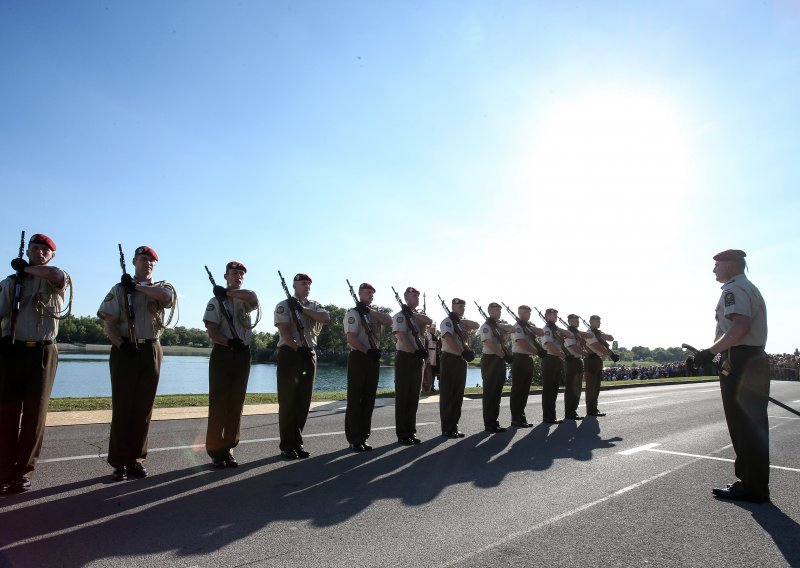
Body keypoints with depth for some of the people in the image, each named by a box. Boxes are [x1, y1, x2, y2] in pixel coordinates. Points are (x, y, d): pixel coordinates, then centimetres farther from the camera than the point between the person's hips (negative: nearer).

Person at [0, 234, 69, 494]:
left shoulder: (57, 282, 6)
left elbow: (56, 274, -19)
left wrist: (26, 268, -3)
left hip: (43, 352, -1)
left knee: (35, 413, 1)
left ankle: (23, 472, 10)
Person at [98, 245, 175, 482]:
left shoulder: (162, 286, 12)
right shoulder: (119, 289, 10)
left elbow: (167, 296, -15)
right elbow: (108, 323, 2)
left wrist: (136, 286, -8)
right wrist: (121, 344, -14)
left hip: (151, 352, 1)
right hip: (124, 351, -1)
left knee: (144, 408, 5)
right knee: (121, 407, 0)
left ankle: (136, 459, 15)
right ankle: (119, 462, 8)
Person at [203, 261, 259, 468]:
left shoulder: (246, 300, 12)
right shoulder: (216, 301, 1)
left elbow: (253, 298, -14)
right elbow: (211, 330, -8)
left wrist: (227, 292, -10)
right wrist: (230, 342, -23)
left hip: (243, 355, 4)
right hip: (222, 354, -4)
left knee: (236, 404, 7)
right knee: (218, 403, -3)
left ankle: (228, 449, 16)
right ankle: (216, 451, 4)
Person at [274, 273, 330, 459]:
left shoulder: (315, 305, 15)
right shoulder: (284, 305, 1)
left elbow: (326, 318, -6)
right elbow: (284, 331, -11)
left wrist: (303, 309, -10)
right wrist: (298, 349, -19)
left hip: (309, 354, 5)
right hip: (290, 354, -5)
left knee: (304, 401, 7)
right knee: (287, 401, -2)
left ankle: (297, 442, 17)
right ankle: (287, 445, 5)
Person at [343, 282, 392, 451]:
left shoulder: (374, 313, 17)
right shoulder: (353, 313, -5)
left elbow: (389, 321, -2)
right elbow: (351, 338, -15)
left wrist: (370, 310, -6)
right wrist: (368, 351, -20)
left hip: (374, 358, 7)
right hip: (358, 358, -7)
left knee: (368, 400, 10)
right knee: (355, 400, -2)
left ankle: (363, 437, 18)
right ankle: (354, 440, 4)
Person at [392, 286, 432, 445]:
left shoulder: (417, 316, 17)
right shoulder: (400, 316, -6)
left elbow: (429, 321, -2)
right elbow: (402, 337, -16)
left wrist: (414, 313, -8)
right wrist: (416, 352, -19)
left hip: (417, 359, 8)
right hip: (405, 358, -8)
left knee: (413, 397, 10)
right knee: (402, 397, -2)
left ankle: (411, 432, 18)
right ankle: (402, 434, 4)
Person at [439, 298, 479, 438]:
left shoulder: (462, 323, 17)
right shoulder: (447, 321, -7)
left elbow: (476, 325, 8)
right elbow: (449, 339, -20)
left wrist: (462, 320, -3)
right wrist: (462, 352, -24)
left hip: (461, 360, 8)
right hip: (450, 359, -8)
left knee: (458, 395, 10)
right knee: (447, 394, -4)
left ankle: (454, 426, 18)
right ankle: (447, 429, 1)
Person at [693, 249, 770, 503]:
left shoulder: (734, 288, -11)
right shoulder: (750, 287, 22)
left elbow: (741, 325, -25)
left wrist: (710, 352, -24)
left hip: (740, 363, -11)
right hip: (756, 359, 11)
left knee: (744, 427, -4)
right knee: (753, 427, 14)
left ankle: (752, 488, 3)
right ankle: (753, 483, 23)